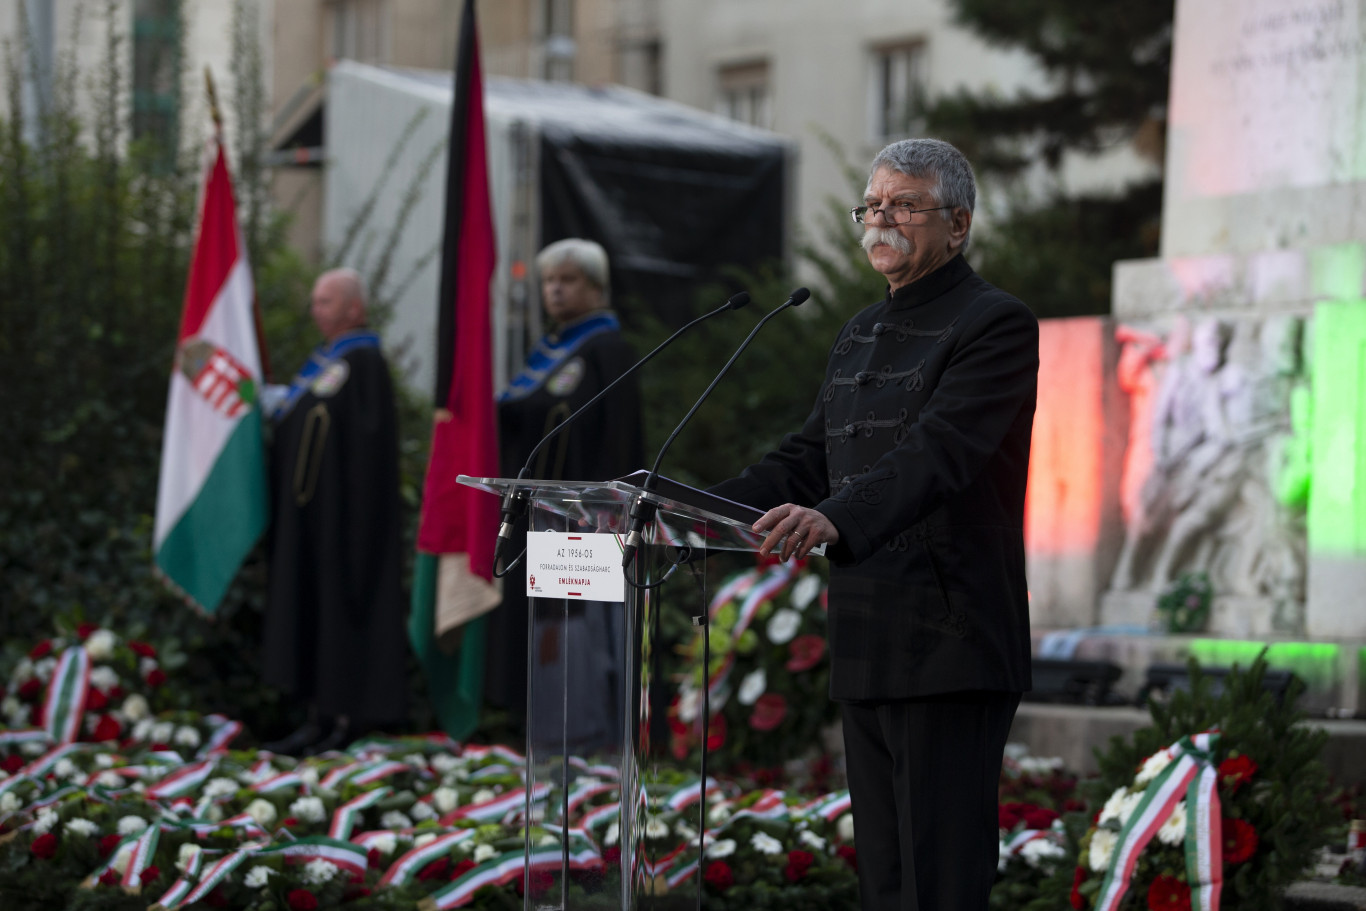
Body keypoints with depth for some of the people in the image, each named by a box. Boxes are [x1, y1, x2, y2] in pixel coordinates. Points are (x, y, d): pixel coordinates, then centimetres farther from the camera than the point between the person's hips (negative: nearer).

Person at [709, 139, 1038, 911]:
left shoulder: (997, 325, -8)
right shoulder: (862, 334, 20)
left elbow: (935, 455, -23)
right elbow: (808, 459, 20)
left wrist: (833, 520, -39)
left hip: (949, 650, -9)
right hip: (868, 647, 9)